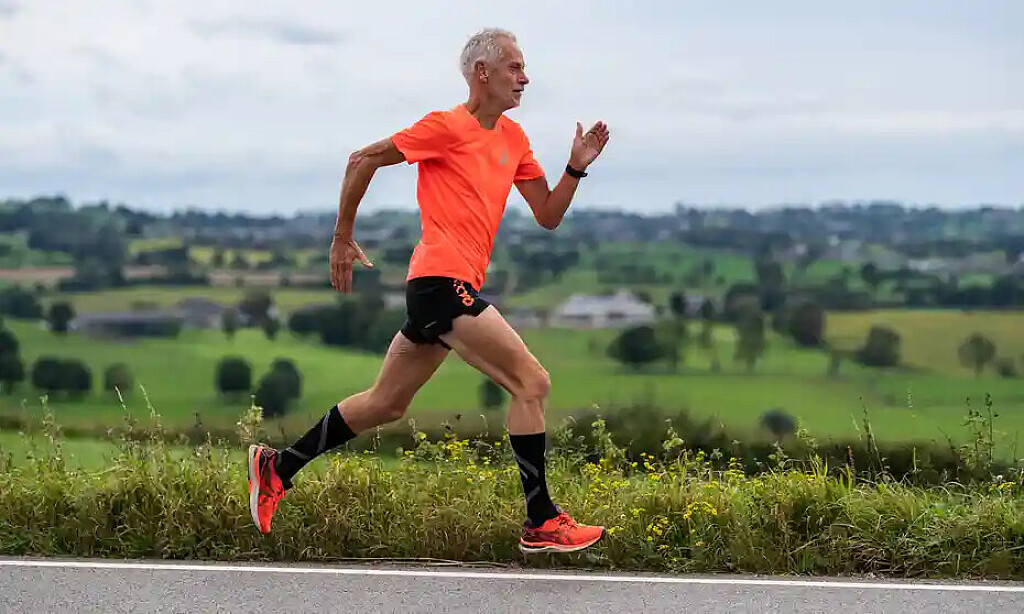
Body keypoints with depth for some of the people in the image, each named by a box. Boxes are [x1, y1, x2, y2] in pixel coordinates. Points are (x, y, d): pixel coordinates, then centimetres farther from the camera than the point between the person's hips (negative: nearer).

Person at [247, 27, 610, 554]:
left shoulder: (513, 137, 16)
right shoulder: (447, 126, -7)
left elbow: (548, 216, 16)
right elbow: (363, 160, -2)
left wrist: (576, 167, 0)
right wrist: (342, 238, 2)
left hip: (442, 290, 9)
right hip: (442, 279, -9)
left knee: (386, 404, 15)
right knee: (531, 382, -12)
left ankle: (277, 467, 24)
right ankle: (541, 523, -9)